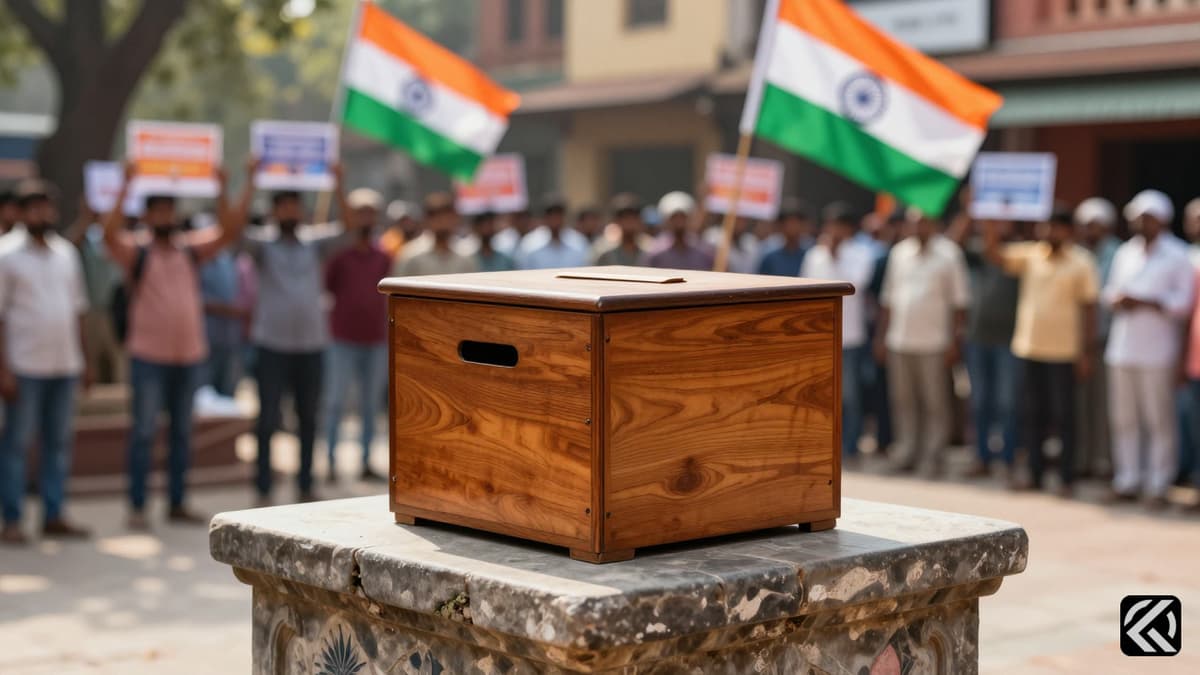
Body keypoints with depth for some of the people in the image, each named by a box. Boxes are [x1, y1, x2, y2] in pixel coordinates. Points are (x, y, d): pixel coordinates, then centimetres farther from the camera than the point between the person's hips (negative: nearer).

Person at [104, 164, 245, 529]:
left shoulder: (191, 249, 10)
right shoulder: (137, 252, -1)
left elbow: (230, 231, 1)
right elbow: (111, 233, -20)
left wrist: (221, 190, -7)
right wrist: (126, 187, -23)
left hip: (189, 354, 4)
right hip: (149, 355, -4)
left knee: (181, 432, 10)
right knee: (145, 431, -2)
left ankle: (177, 504, 17)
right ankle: (137, 506, 3)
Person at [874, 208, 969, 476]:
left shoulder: (948, 253, -1)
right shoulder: (899, 252, 12)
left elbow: (959, 301, -2)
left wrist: (955, 340, -7)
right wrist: (882, 336, 13)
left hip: (933, 343, -4)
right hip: (899, 341, 4)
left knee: (935, 402, -1)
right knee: (903, 401, 7)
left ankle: (934, 454, 6)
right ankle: (907, 454, 15)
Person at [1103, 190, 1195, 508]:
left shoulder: (1178, 256, -1)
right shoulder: (1125, 253, 17)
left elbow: (1183, 302, -5)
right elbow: (1110, 290, 21)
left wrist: (1143, 302, -13)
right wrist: (1116, 300, -2)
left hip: (1157, 351, -5)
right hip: (1122, 348, 5)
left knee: (1159, 419, -3)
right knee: (1123, 418, 7)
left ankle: (1158, 485, 2)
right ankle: (1127, 481, 16)